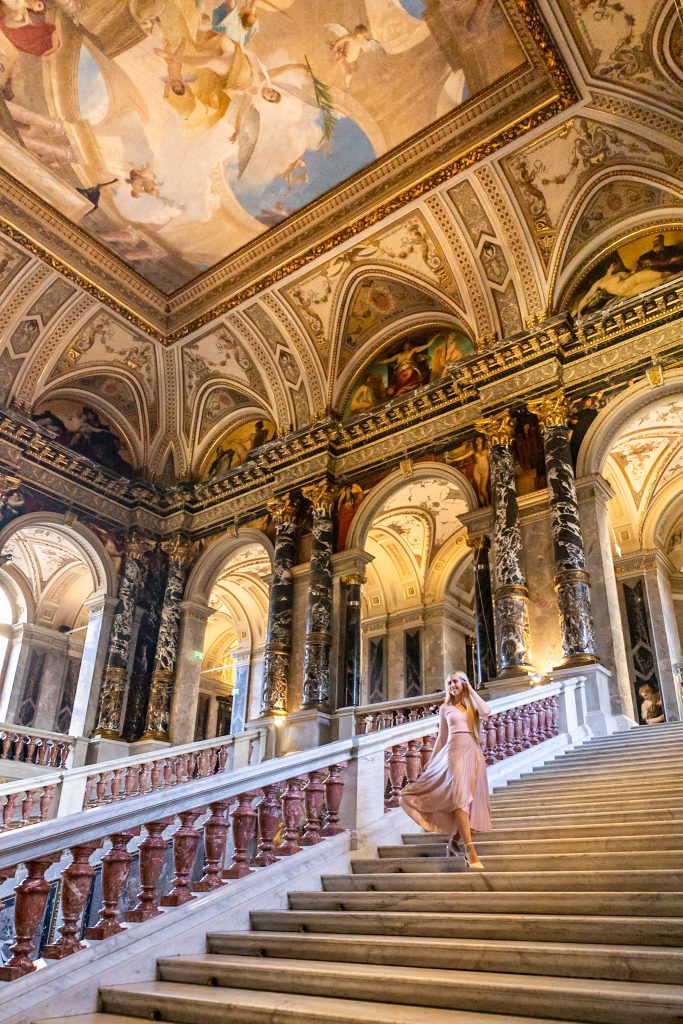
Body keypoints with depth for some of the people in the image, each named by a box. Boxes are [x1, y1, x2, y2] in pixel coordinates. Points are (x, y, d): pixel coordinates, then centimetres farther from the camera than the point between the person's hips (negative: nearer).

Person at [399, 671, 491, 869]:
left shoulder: (473, 704, 12)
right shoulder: (445, 708, 12)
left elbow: (486, 712, -11)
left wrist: (471, 691, -1)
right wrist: (432, 761, 14)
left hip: (474, 754, 2)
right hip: (455, 752, -2)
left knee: (472, 798, 3)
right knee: (459, 796, -19)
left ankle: (454, 840, 24)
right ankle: (470, 850, -25)